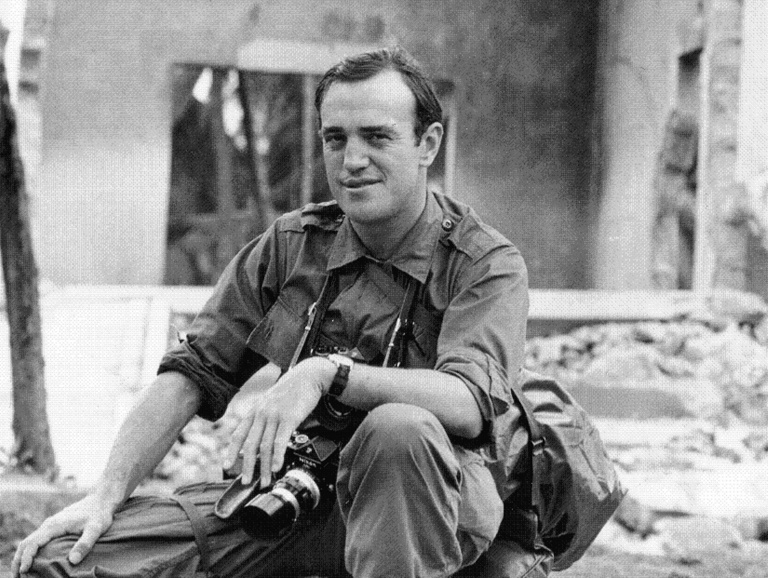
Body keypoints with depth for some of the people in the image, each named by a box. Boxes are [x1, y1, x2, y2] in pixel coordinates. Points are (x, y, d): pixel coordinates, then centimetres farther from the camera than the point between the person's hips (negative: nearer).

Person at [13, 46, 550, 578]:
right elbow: (192, 370, 3)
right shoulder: (292, 244, 7)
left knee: (400, 429, -40)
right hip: (299, 492, 3)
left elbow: (470, 403, -23)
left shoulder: (488, 263, -5)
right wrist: (106, 496, -8)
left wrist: (327, 371, -35)